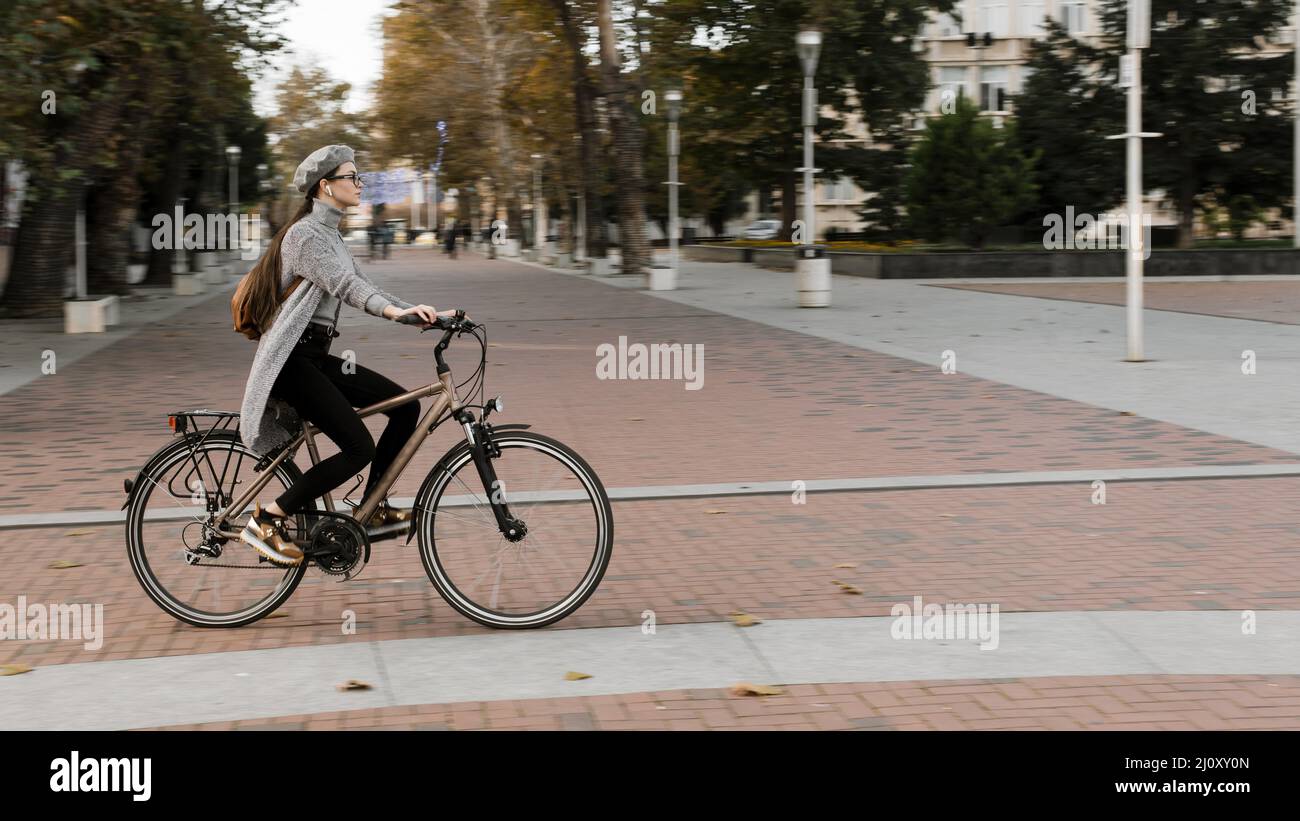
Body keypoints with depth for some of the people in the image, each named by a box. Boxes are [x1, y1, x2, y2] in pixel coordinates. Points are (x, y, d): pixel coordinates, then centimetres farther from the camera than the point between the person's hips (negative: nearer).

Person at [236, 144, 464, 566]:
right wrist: (395, 310, -45)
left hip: (316, 356, 10)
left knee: (406, 406, 2)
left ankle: (372, 509, 11)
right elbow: (342, 283, -29)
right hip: (290, 360, -10)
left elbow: (361, 285, 15)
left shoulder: (330, 234, 18)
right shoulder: (305, 234, -13)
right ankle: (266, 520, -9)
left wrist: (420, 310, 3)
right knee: (359, 448, -18)